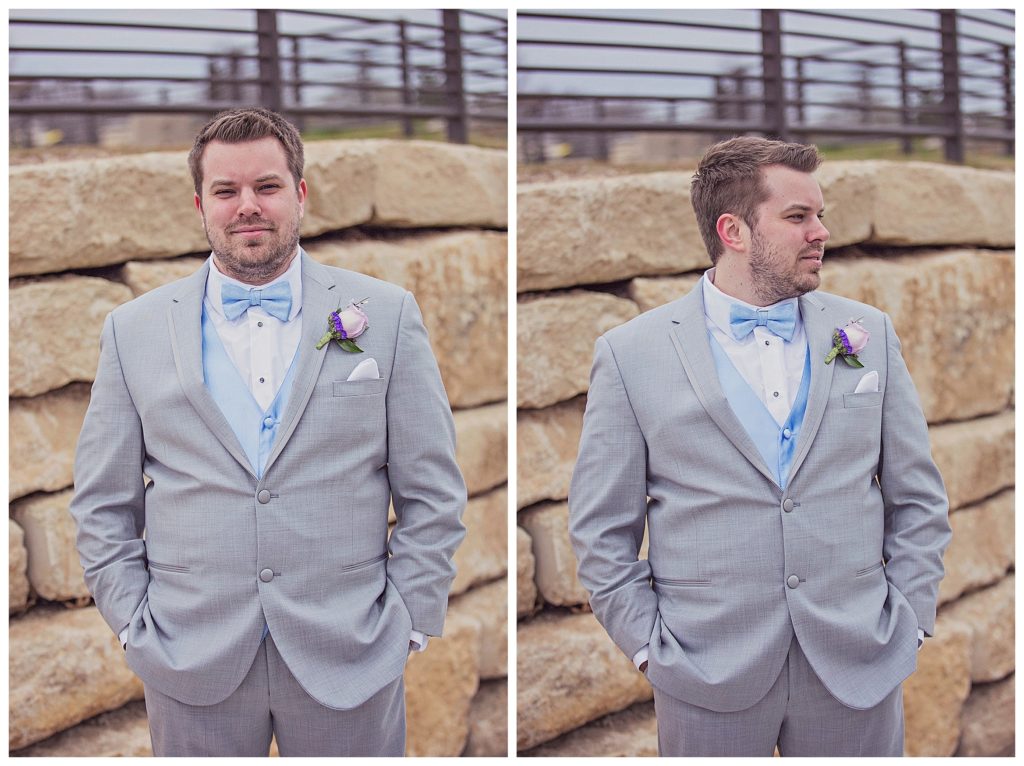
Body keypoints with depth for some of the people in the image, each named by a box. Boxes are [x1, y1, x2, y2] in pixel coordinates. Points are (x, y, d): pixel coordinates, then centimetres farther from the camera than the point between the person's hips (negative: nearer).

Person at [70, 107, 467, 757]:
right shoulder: (134, 330, 4)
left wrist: (407, 624, -2)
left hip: (350, 665, 0)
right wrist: (136, 625, 0)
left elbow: (433, 496, 2)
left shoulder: (386, 315, 1)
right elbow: (103, 507, 8)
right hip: (192, 667, 1)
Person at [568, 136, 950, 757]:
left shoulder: (870, 334, 5)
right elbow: (603, 530, 0)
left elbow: (918, 499, 9)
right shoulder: (631, 354, -3)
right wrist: (649, 646, -5)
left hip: (859, 670, 2)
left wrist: (909, 622, 2)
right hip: (710, 678, -2)